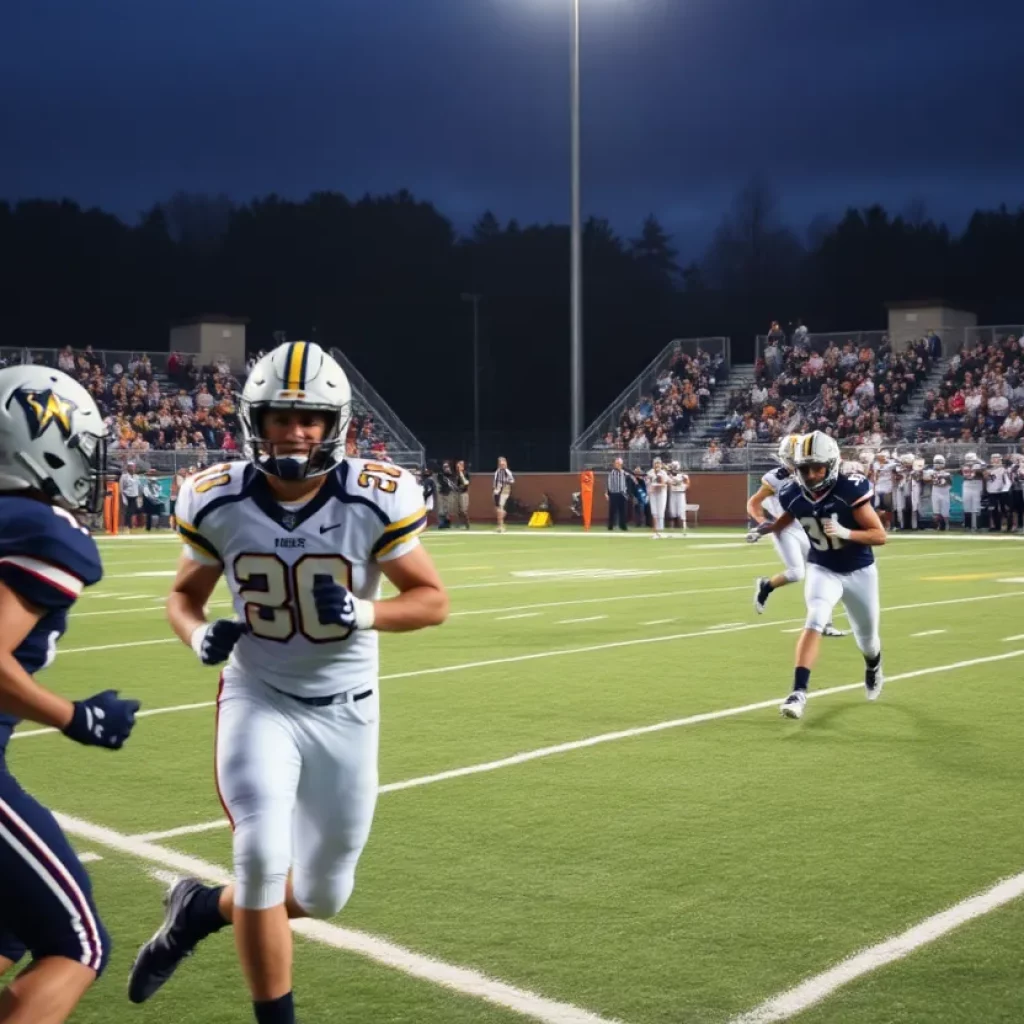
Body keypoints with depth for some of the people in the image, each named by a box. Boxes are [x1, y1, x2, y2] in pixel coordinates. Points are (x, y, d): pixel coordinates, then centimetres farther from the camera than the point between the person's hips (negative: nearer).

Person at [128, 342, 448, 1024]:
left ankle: (202, 909, 38)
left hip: (345, 710, 1)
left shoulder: (375, 500, -17)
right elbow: (184, 595, 5)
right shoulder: (219, 502, -11)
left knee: (324, 895, 9)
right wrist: (200, 636, -18)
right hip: (260, 699, -1)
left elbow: (433, 600, -9)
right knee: (263, 859, -18)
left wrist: (361, 614, -28)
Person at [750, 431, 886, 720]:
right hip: (822, 570, 1)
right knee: (814, 622, -26)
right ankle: (799, 692, -28)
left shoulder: (850, 490, -27)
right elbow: (788, 518, 10)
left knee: (866, 636, 18)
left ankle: (873, 668, 54)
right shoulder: (793, 494, -14)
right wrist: (768, 528, -10)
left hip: (859, 571, -1)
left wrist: (845, 532, -38)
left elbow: (879, 535, -23)